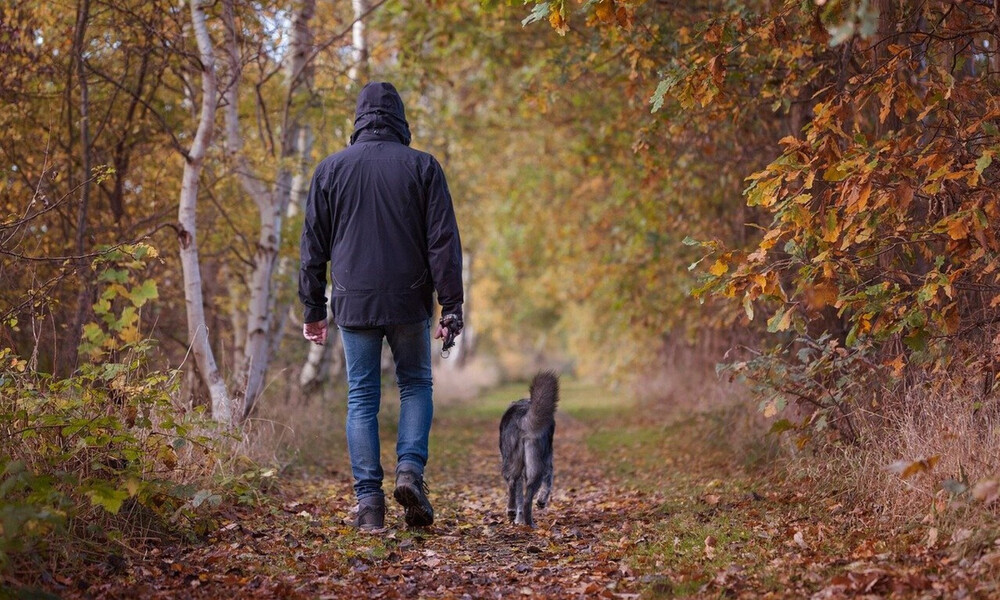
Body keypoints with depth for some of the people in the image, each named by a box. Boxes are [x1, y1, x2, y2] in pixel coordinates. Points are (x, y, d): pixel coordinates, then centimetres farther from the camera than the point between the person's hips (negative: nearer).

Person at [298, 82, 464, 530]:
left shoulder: (331, 169, 5)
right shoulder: (422, 167, 0)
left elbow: (313, 247, 7)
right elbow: (443, 242, -3)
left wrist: (313, 308, 13)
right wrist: (451, 305, 0)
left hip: (354, 304, 1)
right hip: (409, 302, -1)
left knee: (362, 398, 6)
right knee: (416, 384, 16)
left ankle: (369, 501, 2)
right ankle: (410, 468, -5)